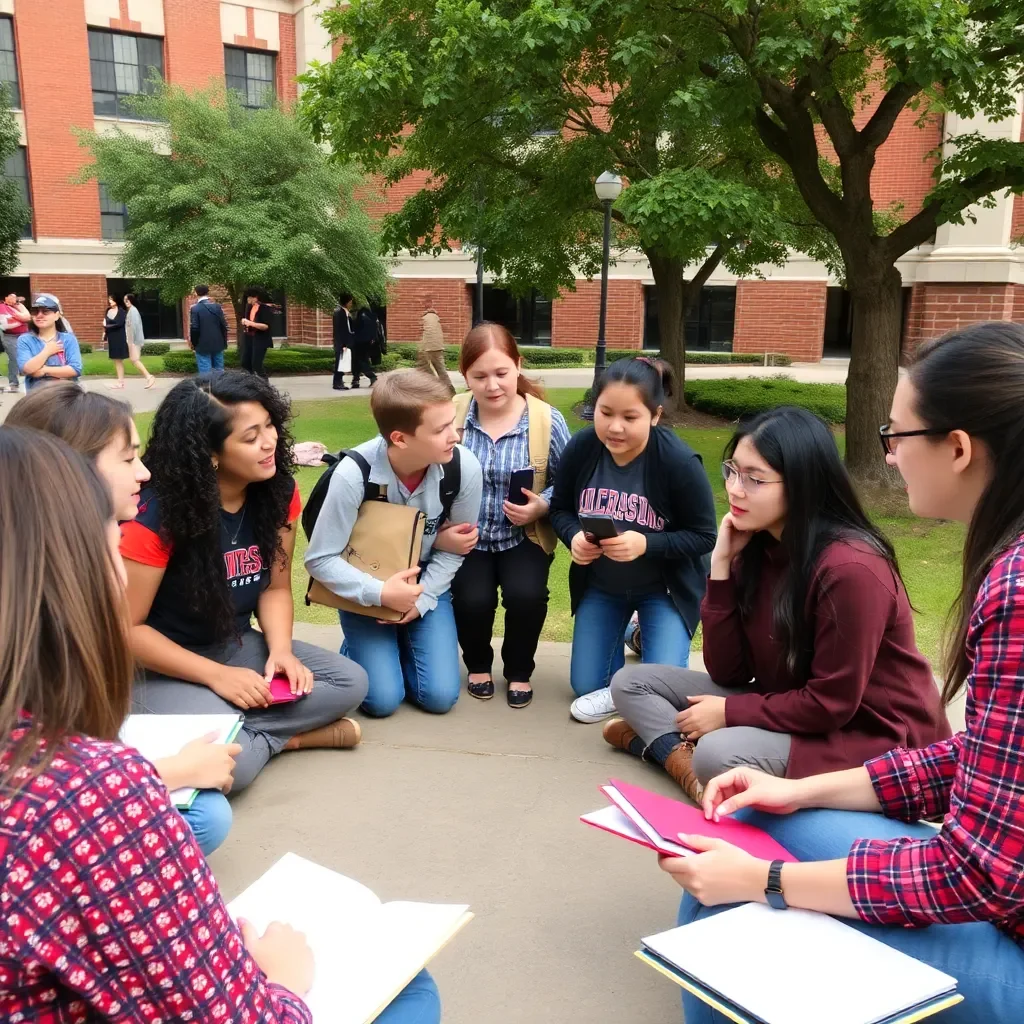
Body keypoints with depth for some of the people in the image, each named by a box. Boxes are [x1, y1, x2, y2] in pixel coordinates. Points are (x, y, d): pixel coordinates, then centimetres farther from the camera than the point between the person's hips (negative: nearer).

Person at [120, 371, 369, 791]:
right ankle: (283, 736, -3)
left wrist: (281, 651, -17)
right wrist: (216, 675, -23)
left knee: (350, 682, -9)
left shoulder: (279, 490, -7)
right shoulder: (157, 513, -24)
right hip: (165, 666, -6)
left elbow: (276, 587, 3)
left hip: (238, 647, 6)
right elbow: (125, 627, -18)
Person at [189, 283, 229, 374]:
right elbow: (224, 325, 2)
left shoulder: (195, 308, -10)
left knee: (205, 373, -3)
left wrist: (193, 343, 3)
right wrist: (224, 341, 14)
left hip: (203, 346, -4)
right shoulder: (217, 306, 1)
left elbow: (194, 328, -12)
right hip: (218, 344, 4)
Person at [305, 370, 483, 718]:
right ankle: (360, 645, 21)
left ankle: (404, 635, 23)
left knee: (440, 696, -7)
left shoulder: (464, 466, -23)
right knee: (382, 700, -11)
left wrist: (422, 600, -15)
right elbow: (319, 559, -21)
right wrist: (380, 594, -31)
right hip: (366, 587, -2)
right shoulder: (353, 474, -31)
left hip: (426, 581, 2)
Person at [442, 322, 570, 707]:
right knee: (473, 600, -23)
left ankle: (519, 671, 10)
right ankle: (477, 664, 15)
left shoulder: (547, 420, -9)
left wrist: (541, 506, -22)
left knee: (526, 595, -25)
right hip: (467, 538, 0)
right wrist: (440, 532, -19)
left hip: (524, 537, 0)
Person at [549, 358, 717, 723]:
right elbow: (560, 509, -3)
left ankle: (649, 638, 21)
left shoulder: (679, 461, -28)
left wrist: (646, 544, -35)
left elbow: (703, 536, -19)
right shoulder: (580, 448, -19)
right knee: (585, 685, 8)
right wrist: (574, 537, -26)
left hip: (664, 588, -3)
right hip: (599, 584, 3)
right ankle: (627, 636, 35)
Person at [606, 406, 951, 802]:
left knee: (718, 754, -35)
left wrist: (729, 713, -14)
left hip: (869, 735, -7)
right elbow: (727, 672, -5)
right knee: (632, 682, 0)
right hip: (786, 706, 8)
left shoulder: (850, 568, -25)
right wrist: (722, 565, -12)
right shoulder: (757, 546, -3)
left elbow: (832, 703, -21)